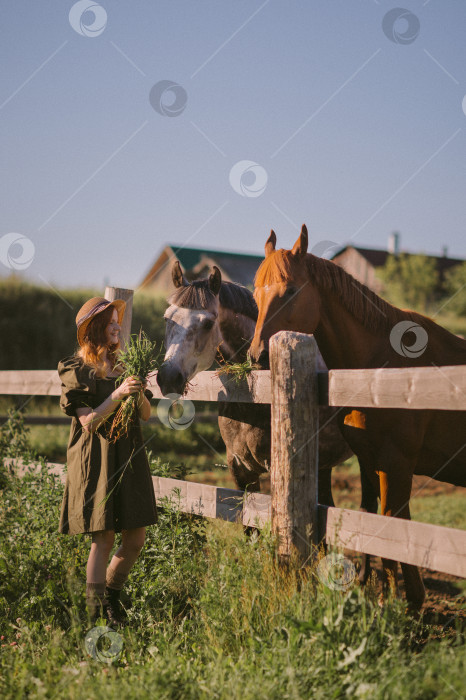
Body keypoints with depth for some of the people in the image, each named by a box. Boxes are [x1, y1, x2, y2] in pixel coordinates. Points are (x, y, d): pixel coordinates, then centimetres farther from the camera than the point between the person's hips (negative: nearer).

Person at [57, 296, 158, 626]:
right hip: (96, 460, -6)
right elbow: (88, 422, -12)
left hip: (130, 458, 6)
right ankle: (96, 612, 6)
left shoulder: (122, 366, 13)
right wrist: (118, 393, -21)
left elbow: (147, 415, 10)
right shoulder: (75, 370, -4)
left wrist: (139, 393, -10)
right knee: (103, 540, -6)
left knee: (136, 538, 6)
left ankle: (111, 595, 27)